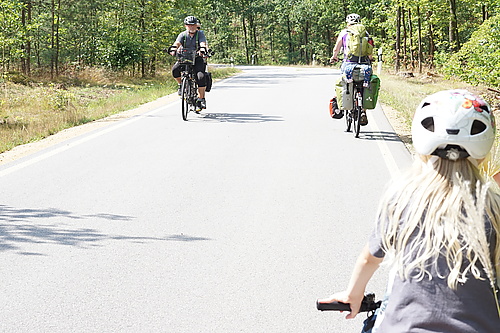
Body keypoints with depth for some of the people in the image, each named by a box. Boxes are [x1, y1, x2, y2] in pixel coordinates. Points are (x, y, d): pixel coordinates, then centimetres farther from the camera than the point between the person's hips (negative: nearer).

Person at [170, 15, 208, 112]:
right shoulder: (183, 35, 1)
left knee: (201, 77, -25)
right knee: (175, 69, -28)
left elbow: (203, 43, -20)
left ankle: (201, 99, -13)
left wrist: (202, 49, -44)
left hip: (197, 59, -1)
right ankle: (181, 85, 1)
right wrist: (173, 49, -41)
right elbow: (177, 43, -17)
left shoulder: (200, 34, -2)